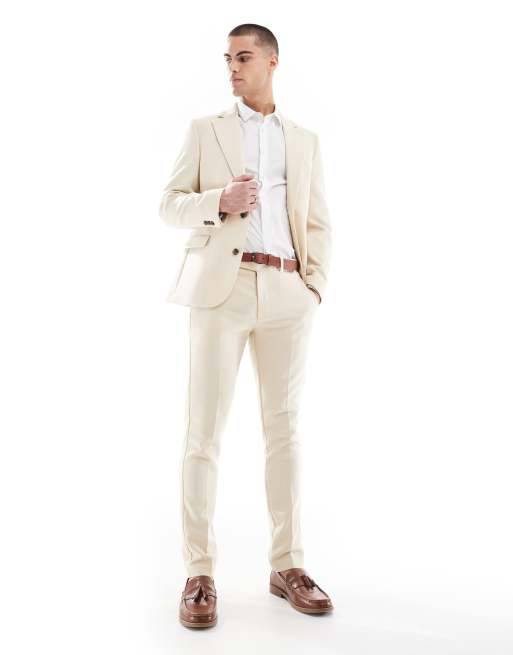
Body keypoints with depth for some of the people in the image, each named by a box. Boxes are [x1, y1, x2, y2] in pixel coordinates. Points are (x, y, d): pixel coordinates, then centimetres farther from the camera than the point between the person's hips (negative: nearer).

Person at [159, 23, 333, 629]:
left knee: (284, 429, 4)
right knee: (204, 431, -6)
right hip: (220, 289, -2)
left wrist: (315, 284, -1)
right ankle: (199, 574, 1)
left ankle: (287, 565, 13)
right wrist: (219, 201, -12)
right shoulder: (204, 130, 13)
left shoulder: (305, 140, 18)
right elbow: (170, 204, 7)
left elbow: (318, 223, 15)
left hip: (286, 295, 2)